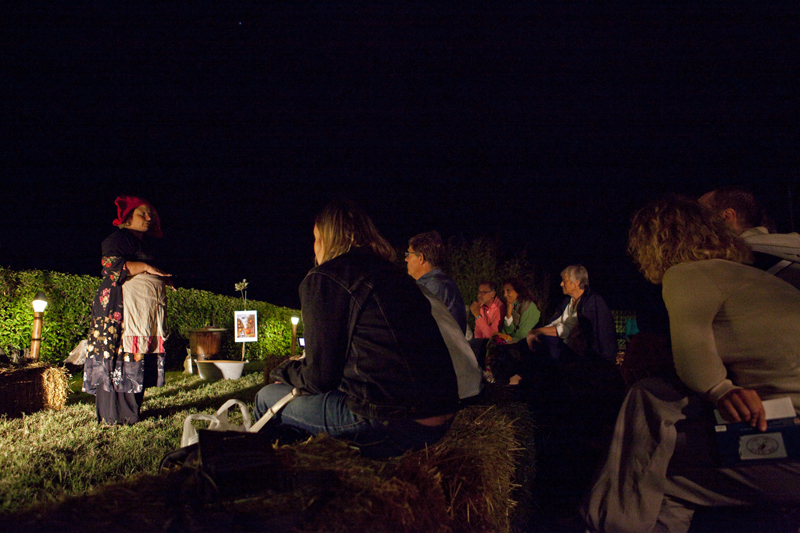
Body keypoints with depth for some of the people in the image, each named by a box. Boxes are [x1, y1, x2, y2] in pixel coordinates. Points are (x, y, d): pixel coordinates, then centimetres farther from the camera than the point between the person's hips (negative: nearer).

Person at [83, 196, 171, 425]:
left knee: (141, 362, 3)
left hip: (148, 312, 8)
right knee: (121, 357, -10)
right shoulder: (117, 239, 2)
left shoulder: (145, 245, 27)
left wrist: (162, 278, 11)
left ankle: (132, 411, 7)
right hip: (122, 310, -8)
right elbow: (112, 266, -14)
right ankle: (113, 415, -6)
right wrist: (145, 267, -13)